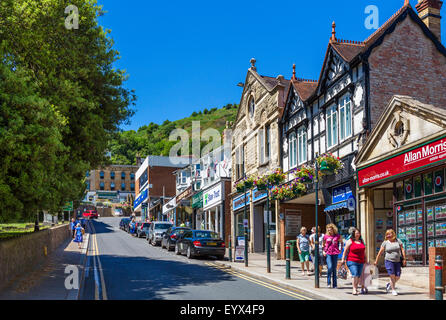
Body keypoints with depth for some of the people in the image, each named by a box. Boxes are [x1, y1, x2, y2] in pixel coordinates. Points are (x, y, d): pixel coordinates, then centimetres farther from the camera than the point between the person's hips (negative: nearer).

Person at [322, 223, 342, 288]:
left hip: (335, 253, 1)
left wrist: (340, 249, 11)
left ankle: (334, 284, 11)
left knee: (334, 269, 5)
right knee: (330, 267, -15)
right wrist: (323, 251, 3)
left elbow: (341, 242, 21)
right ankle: (328, 283, -1)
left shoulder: (337, 236, 3)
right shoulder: (326, 236, 2)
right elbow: (323, 245, 16)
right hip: (328, 254, -1)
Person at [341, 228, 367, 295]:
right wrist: (343, 259, -6)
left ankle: (356, 288, 18)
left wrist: (365, 259, 22)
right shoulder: (350, 241, -1)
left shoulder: (361, 241, 15)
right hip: (352, 261, -5)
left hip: (360, 262, 5)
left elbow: (363, 251, 24)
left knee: (359, 276, 6)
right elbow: (345, 250, -1)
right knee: (355, 275, -16)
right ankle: (354, 289, -12)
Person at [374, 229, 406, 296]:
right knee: (392, 276, -10)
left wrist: (404, 259, -4)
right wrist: (376, 261, 8)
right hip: (389, 261, -2)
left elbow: (402, 250, 5)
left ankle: (389, 285, 25)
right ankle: (393, 290, 3)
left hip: (397, 261, 2)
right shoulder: (385, 243, 2)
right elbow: (380, 252, 6)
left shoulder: (398, 241, 7)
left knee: (397, 277, -1)